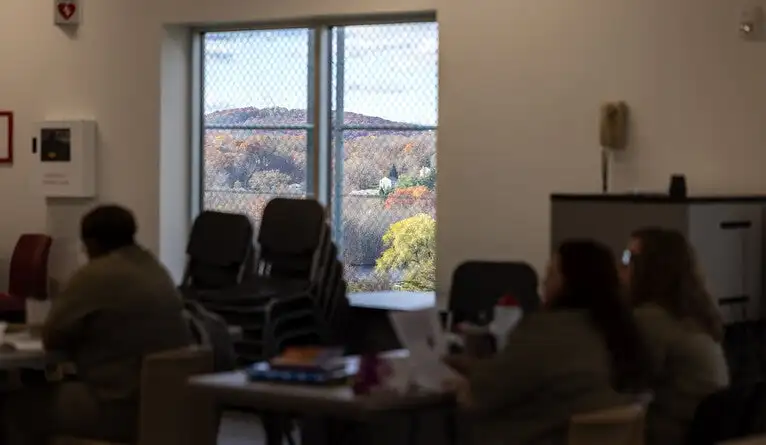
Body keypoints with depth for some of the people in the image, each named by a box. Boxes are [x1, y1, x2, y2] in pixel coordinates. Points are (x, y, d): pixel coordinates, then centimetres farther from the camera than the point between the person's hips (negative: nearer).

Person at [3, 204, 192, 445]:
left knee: (17, 407, 5)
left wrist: (61, 302, 12)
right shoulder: (155, 268, 14)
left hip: (125, 409, -9)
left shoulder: (95, 276, -12)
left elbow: (52, 337, -5)